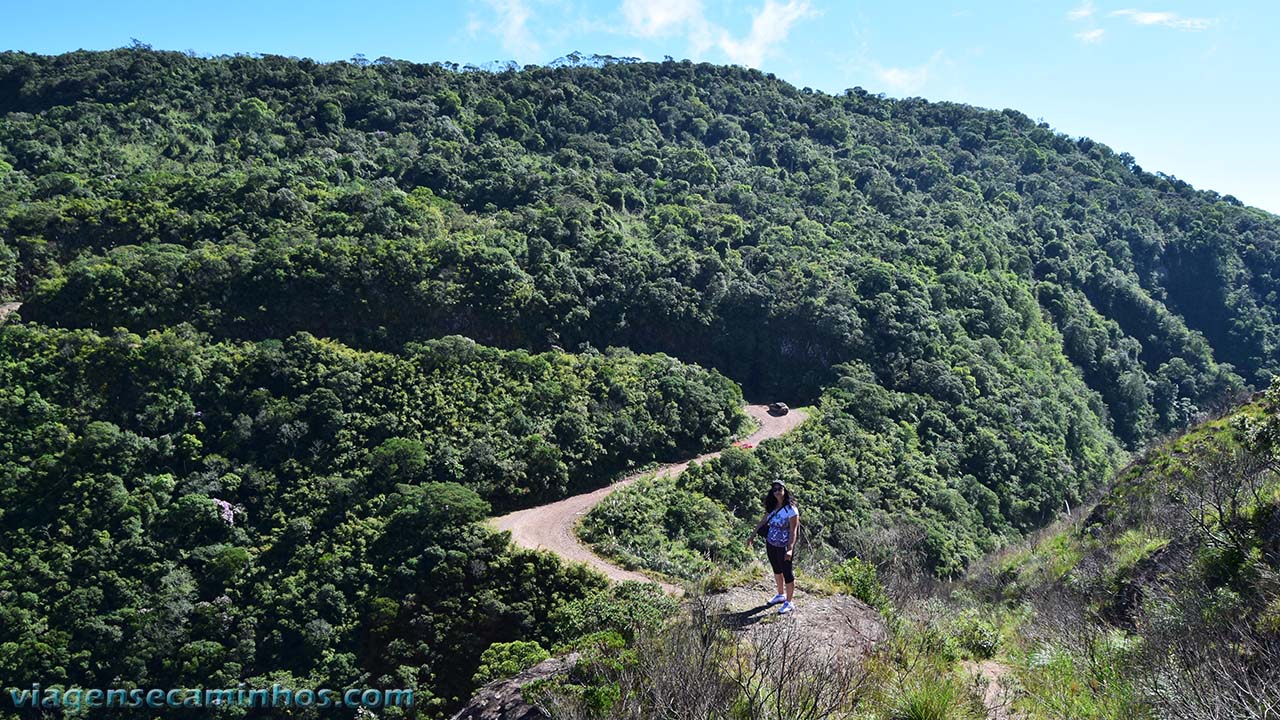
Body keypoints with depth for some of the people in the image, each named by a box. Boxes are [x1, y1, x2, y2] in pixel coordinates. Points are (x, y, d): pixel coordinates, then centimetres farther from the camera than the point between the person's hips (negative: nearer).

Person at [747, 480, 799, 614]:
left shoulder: (791, 510, -19)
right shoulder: (772, 507, 2)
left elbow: (793, 531, -21)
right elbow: (763, 521, 13)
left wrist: (790, 549, -28)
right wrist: (753, 535, 15)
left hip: (784, 547, -7)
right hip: (771, 545, 7)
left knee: (787, 573, 3)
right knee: (777, 570, 22)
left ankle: (789, 603, 16)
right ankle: (781, 595, 41)